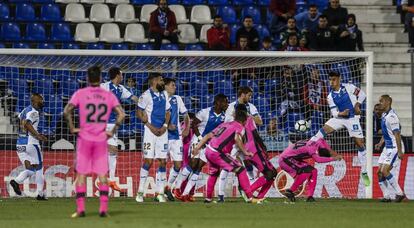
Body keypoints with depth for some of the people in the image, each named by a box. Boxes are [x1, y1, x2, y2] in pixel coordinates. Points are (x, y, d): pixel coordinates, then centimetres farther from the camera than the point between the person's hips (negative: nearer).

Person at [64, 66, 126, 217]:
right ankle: (103, 209, -1)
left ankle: (80, 209, 0)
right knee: (102, 175, 6)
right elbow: (121, 115, -4)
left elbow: (67, 111, -13)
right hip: (102, 140, 1)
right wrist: (112, 131, 2)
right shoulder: (109, 95, 2)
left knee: (81, 175, 5)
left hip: (84, 139, -1)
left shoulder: (80, 94, -2)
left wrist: (72, 128, -4)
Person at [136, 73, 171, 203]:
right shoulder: (146, 95, -8)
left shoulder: (164, 94, 12)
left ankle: (160, 193, 6)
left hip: (162, 131, 6)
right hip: (150, 131, -6)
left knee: (162, 161, 3)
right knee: (148, 160, -8)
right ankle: (140, 192, -2)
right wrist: (151, 127, -12)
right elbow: (139, 113, -7)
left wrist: (165, 126, 0)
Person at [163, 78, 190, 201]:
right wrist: (167, 126, -18)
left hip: (176, 136, 5)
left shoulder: (177, 99, 11)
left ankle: (168, 187, 18)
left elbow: (186, 115, 20)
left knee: (178, 164, 1)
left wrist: (187, 129, 7)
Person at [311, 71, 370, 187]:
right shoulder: (331, 97, 0)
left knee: (360, 143, -6)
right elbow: (334, 112, 0)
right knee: (324, 130, -17)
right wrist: (340, 113, -21)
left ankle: (364, 173, 1)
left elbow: (362, 94, 3)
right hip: (339, 117, 3)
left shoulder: (348, 87, -7)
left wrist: (357, 104, -10)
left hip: (352, 118, -3)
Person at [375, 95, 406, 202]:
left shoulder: (391, 116, -19)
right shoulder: (384, 115, 11)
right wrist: (380, 143, 11)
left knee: (385, 171, -15)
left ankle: (400, 193, -6)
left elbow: (397, 134, -22)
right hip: (387, 148, 10)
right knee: (380, 172, 4)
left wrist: (399, 151, -24)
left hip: (395, 148, -10)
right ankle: (387, 196, 9)